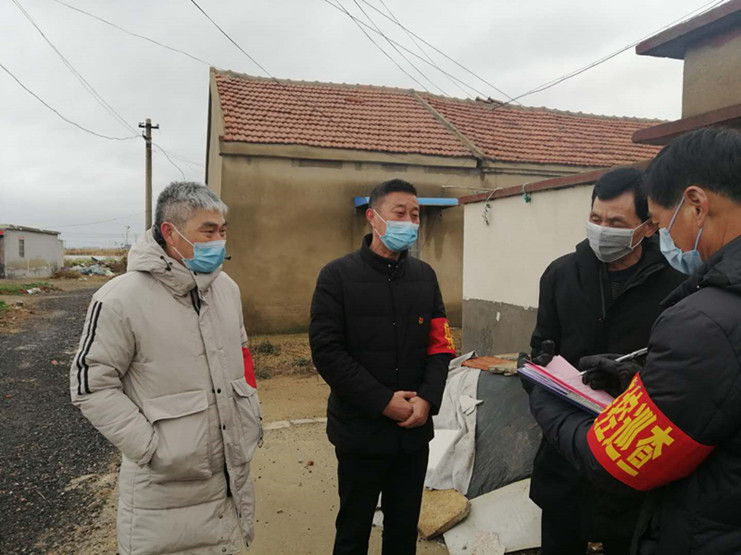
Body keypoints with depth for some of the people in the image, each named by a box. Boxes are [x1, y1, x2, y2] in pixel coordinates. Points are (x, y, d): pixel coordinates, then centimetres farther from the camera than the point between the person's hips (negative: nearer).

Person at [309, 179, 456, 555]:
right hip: (360, 429, -3)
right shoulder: (338, 275, -6)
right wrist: (384, 401, -18)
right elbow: (327, 351, -13)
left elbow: (440, 344, 5)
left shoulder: (425, 276, 8)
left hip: (415, 429, 4)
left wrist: (427, 399, -11)